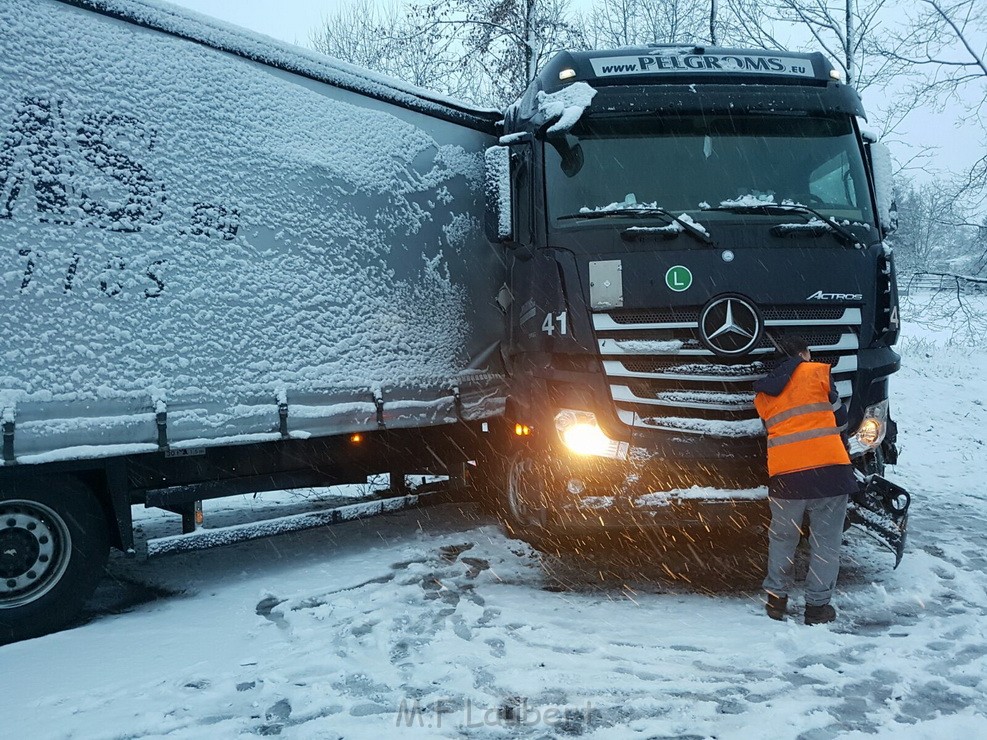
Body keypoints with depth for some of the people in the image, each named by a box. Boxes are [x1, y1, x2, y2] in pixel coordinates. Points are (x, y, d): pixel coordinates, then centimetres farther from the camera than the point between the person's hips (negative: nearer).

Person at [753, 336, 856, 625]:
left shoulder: (762, 394, 19)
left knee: (782, 538, 18)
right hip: (828, 469, -3)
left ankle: (776, 599, 21)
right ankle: (817, 606, 11)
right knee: (825, 542, 7)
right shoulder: (817, 372, 7)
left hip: (784, 474, 3)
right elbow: (839, 416, 15)